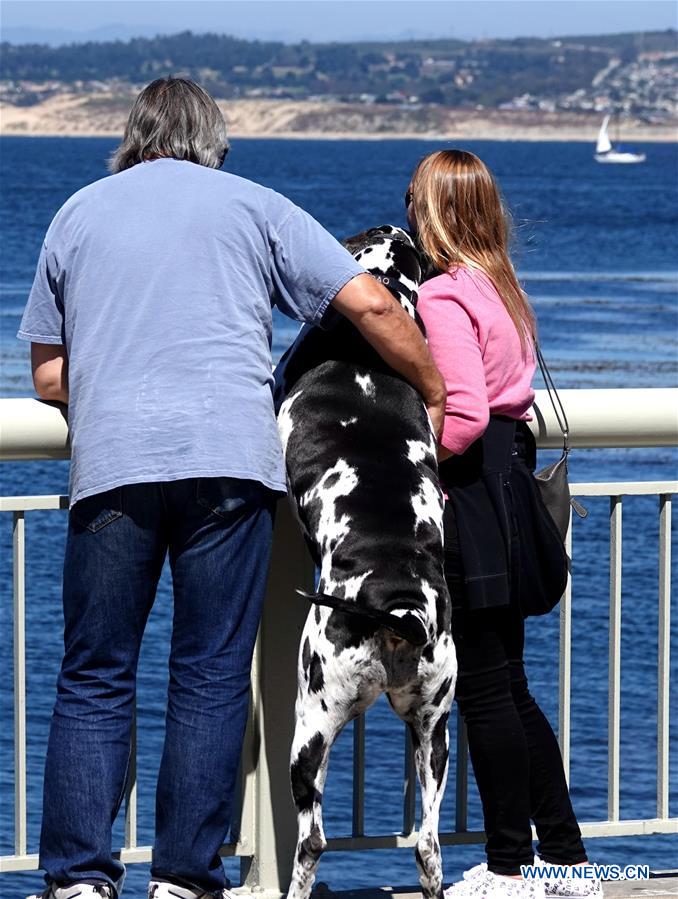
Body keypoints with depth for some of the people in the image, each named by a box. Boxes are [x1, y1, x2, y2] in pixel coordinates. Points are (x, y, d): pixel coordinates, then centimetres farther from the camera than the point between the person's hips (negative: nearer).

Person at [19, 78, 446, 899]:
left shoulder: (78, 212, 19)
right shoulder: (252, 206, 15)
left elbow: (48, 375, 18)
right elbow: (370, 306, 7)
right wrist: (438, 395, 19)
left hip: (110, 461, 1)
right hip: (229, 458, -1)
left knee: (93, 680, 5)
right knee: (211, 677, 3)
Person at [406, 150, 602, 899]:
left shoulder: (444, 295, -14)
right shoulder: (501, 288, 13)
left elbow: (465, 415, -22)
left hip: (472, 499, -9)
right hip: (509, 482, 9)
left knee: (486, 690, -2)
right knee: (507, 689, 15)